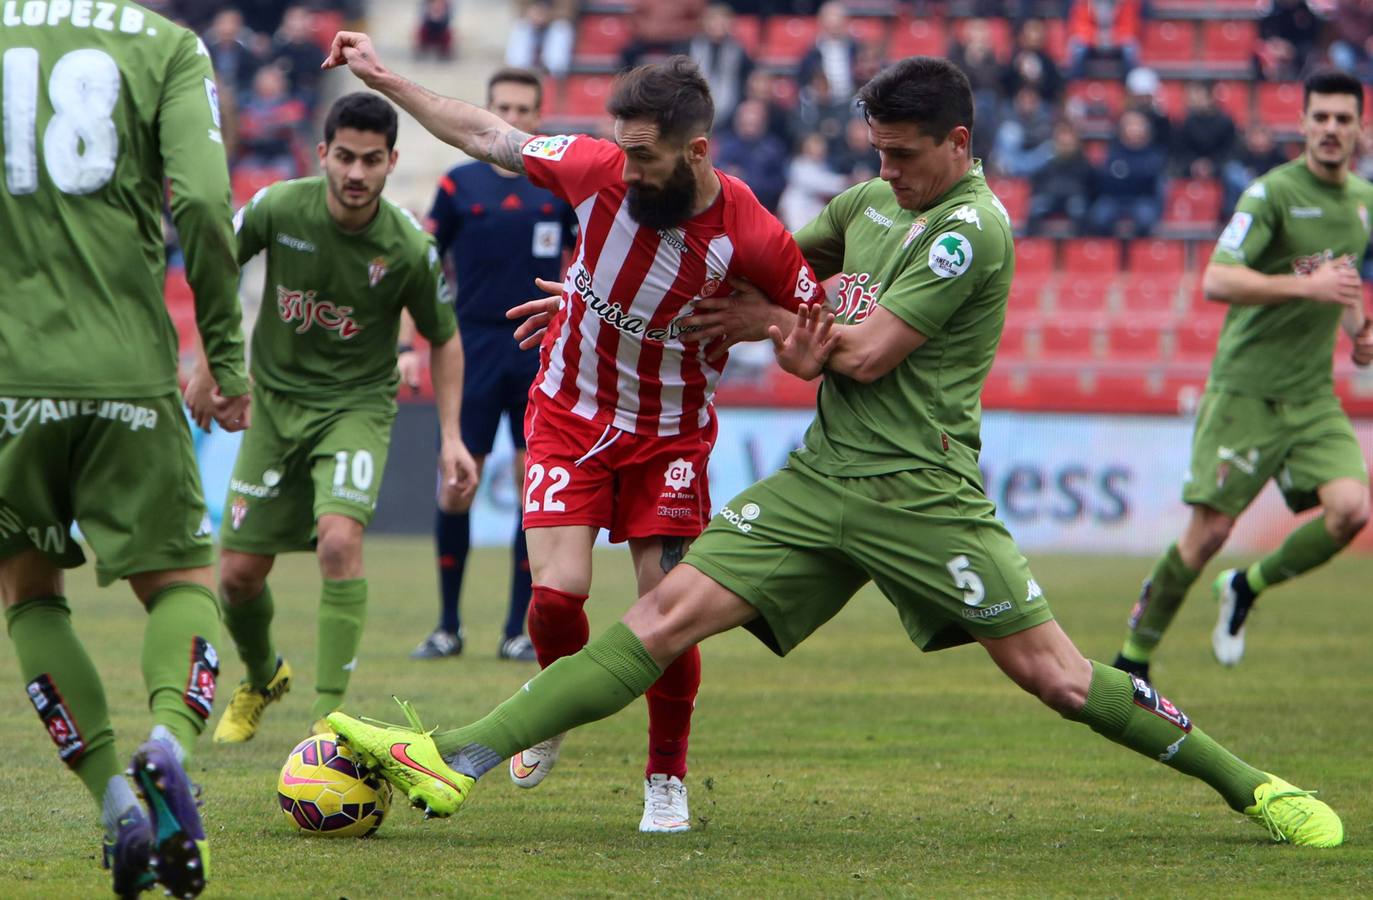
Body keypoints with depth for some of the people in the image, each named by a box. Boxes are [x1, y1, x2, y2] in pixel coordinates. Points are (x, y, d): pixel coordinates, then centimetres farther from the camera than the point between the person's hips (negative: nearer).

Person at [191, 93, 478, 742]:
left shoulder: (409, 250, -16)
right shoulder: (278, 208, -15)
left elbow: (443, 339, 1)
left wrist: (451, 437, -7)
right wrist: (209, 366, 3)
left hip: (356, 404, -2)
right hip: (275, 400, 2)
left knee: (339, 541, -28)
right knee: (238, 574, 3)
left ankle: (329, 715, -22)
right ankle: (261, 678, 36)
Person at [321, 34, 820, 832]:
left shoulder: (752, 238, -22)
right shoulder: (600, 170, -18)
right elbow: (489, 137, -4)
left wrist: (747, 320, -22)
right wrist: (383, 78, -2)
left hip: (671, 433, -1)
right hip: (571, 414, 1)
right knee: (558, 593, -13)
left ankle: (668, 778, 17)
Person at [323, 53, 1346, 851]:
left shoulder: (971, 229, -11)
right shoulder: (872, 203, 14)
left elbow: (865, 352, -14)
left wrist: (771, 321, 2)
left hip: (920, 491, -6)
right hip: (820, 481, 6)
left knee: (1053, 673, -7)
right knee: (668, 613, -6)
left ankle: (1254, 789, 9)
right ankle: (456, 761, -14)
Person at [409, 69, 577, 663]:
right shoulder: (459, 185, 4)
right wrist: (407, 346, 0)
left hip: (540, 358, 1)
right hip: (473, 353, -1)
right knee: (456, 489, -2)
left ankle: (517, 631, 6)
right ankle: (448, 626, 12)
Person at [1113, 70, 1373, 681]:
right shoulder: (1273, 192, -13)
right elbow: (1217, 281, -23)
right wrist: (1306, 287, -29)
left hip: (1313, 395, 6)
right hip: (1246, 387, -6)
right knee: (1210, 530, -8)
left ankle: (1246, 588, 11)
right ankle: (1133, 658, 10)